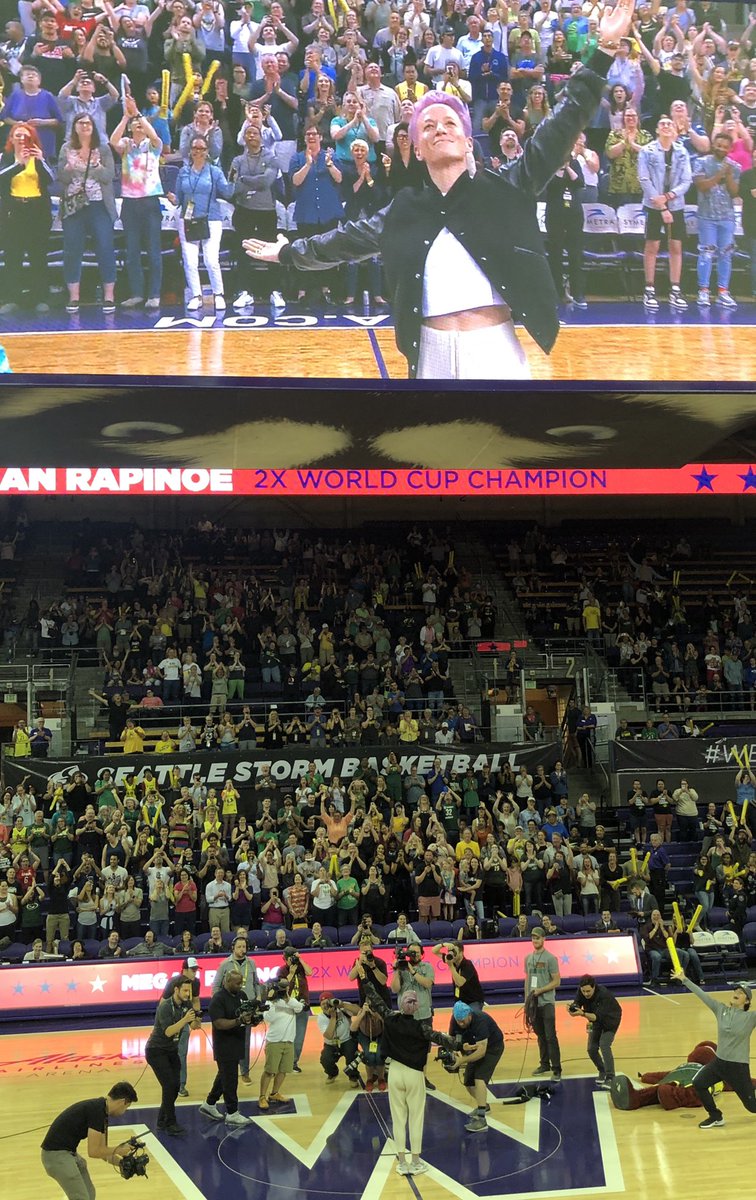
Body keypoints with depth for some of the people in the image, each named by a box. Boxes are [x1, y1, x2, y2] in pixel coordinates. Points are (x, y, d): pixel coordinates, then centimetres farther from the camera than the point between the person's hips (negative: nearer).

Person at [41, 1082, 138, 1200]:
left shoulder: (101, 1111, 11)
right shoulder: (97, 1110, -18)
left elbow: (102, 1151, 19)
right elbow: (93, 1151, -19)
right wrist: (118, 1150, -6)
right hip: (57, 1154, -10)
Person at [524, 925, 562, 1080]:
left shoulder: (550, 958, -7)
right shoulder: (528, 958, 11)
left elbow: (556, 981, -8)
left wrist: (540, 990, -17)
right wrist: (526, 999, 10)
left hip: (547, 1002, -6)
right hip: (533, 1003, 6)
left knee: (550, 1037, -8)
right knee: (540, 1036, 13)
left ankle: (556, 1069, -6)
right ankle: (545, 1065, 23)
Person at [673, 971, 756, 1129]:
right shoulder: (721, 1009, -2)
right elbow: (702, 995, 0)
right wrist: (684, 980, 2)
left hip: (739, 1066, -4)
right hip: (719, 1061, 4)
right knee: (699, 1083, -8)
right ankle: (716, 1117, 13)